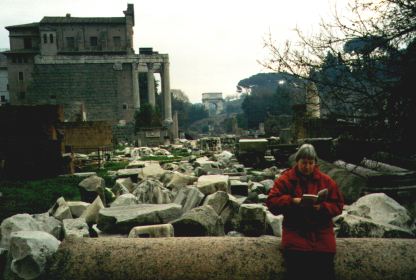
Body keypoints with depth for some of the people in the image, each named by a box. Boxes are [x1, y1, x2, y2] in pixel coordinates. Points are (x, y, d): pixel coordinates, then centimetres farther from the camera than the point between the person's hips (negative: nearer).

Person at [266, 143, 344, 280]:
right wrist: (292, 201, -19)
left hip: (321, 231, 1)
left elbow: (338, 205, 8)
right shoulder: (285, 179, 3)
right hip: (295, 231, -1)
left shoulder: (326, 181, 8)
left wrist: (322, 207, -13)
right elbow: (271, 202, -3)